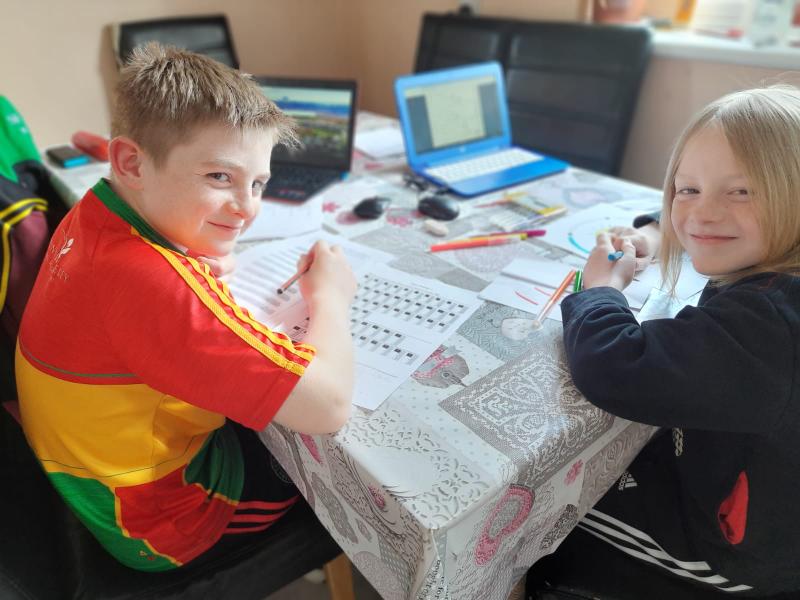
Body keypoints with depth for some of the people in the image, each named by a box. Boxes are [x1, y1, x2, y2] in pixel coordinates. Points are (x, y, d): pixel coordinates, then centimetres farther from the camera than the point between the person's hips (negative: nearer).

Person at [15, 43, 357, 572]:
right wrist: (330, 295, -21)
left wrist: (210, 263, -9)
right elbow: (328, 405, -39)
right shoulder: (152, 282, -40)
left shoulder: (91, 217, -11)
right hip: (164, 516, -7)